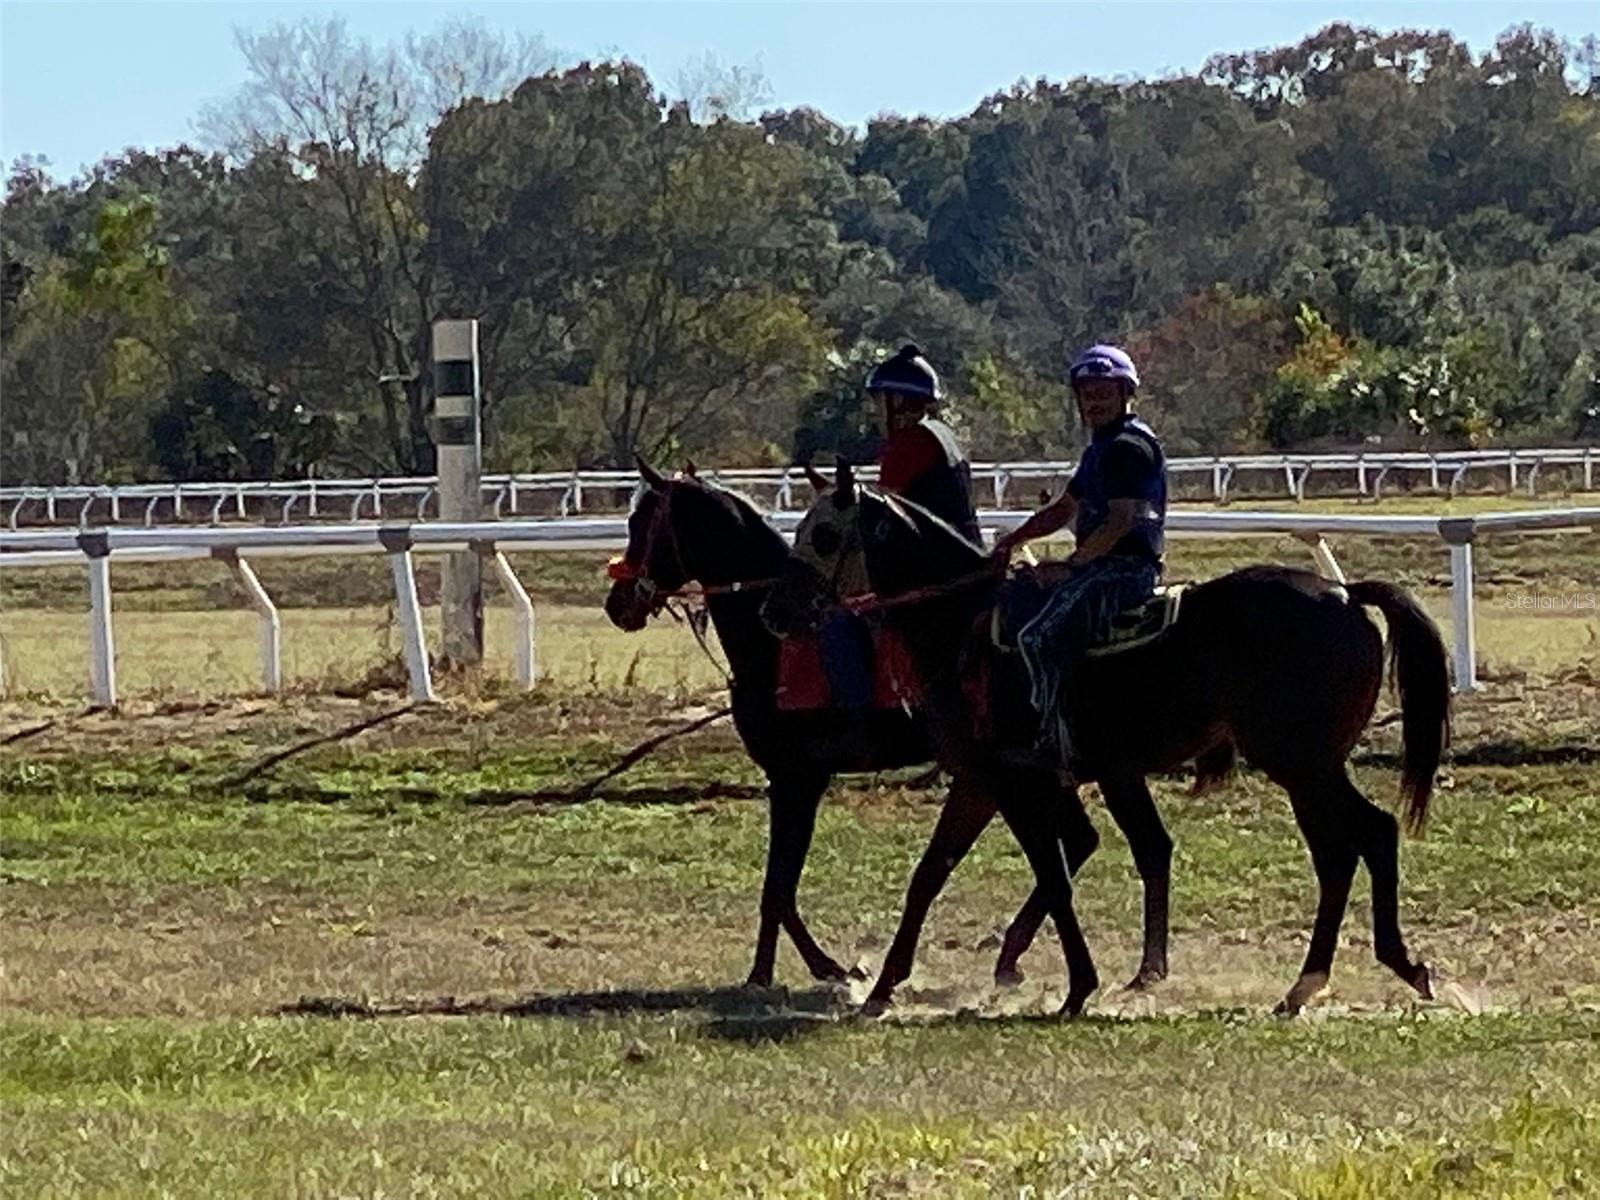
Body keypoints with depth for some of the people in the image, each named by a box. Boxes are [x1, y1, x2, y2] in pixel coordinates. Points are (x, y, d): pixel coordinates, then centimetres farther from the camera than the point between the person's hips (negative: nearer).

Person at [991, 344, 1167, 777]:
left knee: (1039, 638, -24)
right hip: (1106, 566, 11)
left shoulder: (1130, 445, -12)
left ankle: (1057, 744, -26)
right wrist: (1013, 540, 16)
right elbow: (1065, 510, 27)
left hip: (1123, 569, -11)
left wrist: (1073, 562, -15)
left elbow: (1120, 523, -19)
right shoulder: (1102, 448, 21)